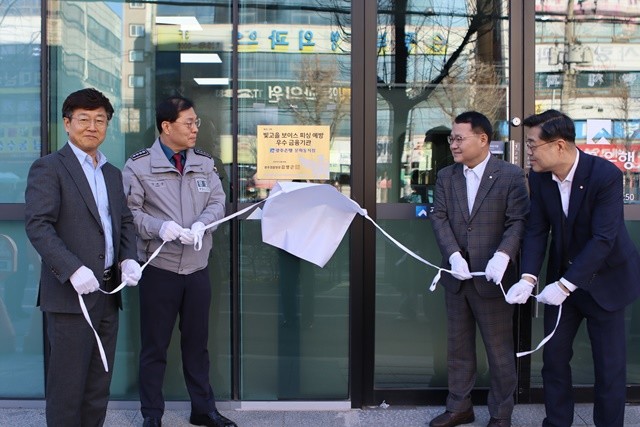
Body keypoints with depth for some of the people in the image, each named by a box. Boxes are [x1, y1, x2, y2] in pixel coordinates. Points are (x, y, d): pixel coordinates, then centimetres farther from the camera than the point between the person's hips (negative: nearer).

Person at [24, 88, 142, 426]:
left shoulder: (112, 173, 17)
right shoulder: (48, 168, -5)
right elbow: (37, 224, -15)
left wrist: (129, 258, -2)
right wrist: (73, 269, -24)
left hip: (108, 293, 7)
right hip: (70, 295, -7)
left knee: (98, 387, 13)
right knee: (68, 385, 0)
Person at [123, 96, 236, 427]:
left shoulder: (205, 163, 8)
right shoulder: (138, 165, -5)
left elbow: (217, 202, 4)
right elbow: (129, 211, -8)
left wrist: (201, 223, -15)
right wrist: (159, 227, -24)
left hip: (197, 267, 4)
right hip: (159, 268, -4)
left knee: (197, 342, 14)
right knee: (154, 346, 6)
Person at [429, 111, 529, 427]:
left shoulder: (511, 176, -6)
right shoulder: (446, 177, 8)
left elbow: (518, 222, -10)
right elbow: (439, 219, 0)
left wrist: (502, 255, -26)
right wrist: (454, 255, -16)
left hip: (492, 278, -4)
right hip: (457, 277, 5)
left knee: (499, 350, 7)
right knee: (458, 346, 15)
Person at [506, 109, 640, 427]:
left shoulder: (606, 175, -24)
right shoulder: (539, 177, -8)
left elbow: (603, 239, -27)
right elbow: (536, 230, -5)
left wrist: (565, 285, -29)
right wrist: (528, 278, -19)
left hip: (604, 278, -5)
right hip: (562, 275, 5)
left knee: (609, 363, 3)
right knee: (554, 354, 8)